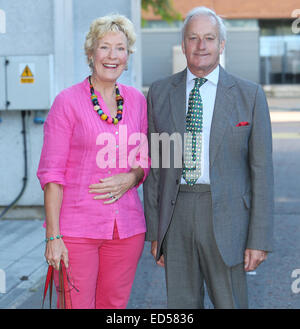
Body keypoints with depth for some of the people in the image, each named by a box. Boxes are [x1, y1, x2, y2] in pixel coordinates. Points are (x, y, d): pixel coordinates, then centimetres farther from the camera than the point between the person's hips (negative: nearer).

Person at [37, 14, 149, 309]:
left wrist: (130, 178, -7)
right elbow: (52, 172, -7)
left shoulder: (136, 100, 9)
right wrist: (53, 236, -13)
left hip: (127, 227, 4)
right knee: (76, 305, -3)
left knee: (114, 305, 10)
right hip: (77, 227, -4)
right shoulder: (68, 102, -5)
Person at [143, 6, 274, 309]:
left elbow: (261, 169, -1)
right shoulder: (160, 93, 7)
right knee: (181, 305, 9)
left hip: (225, 216, -2)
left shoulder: (250, 95, 0)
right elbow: (153, 166, 9)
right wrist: (154, 230, 6)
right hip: (176, 215, 2)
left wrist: (260, 239, -6)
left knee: (230, 303, 1)